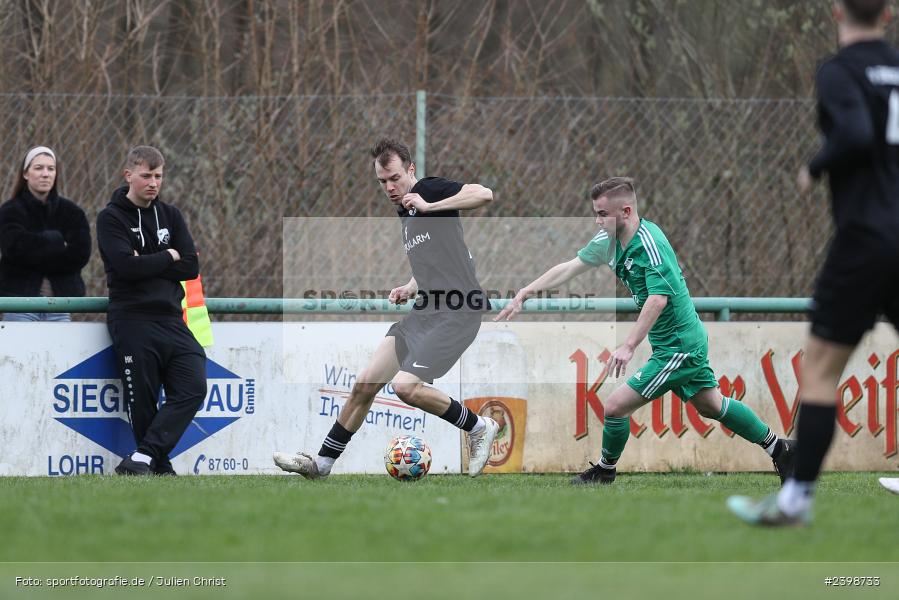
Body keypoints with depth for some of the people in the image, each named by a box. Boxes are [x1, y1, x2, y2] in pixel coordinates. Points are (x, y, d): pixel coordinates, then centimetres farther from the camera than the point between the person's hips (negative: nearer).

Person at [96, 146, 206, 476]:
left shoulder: (170, 216, 16)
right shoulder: (111, 218, 0)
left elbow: (191, 267, 4)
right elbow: (127, 266, -16)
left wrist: (148, 265, -8)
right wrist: (169, 257, -4)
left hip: (171, 319, 5)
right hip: (133, 321, -5)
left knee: (193, 387, -11)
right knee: (143, 400, -5)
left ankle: (144, 457, -15)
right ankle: (160, 468, 4)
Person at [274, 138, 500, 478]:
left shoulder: (431, 190, -6)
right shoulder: (404, 214, 20)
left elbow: (484, 194, -23)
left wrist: (429, 206, -20)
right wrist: (411, 289, 14)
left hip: (456, 313, -9)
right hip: (425, 310, 9)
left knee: (405, 386, -22)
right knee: (365, 384, 3)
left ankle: (479, 427, -1)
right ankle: (322, 463, 12)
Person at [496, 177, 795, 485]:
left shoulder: (650, 244, -25)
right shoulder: (610, 240, 2)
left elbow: (658, 299, -34)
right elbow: (569, 268, 8)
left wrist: (628, 347, -39)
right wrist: (524, 293, 2)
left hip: (677, 348, -10)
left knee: (615, 406, -6)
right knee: (712, 405, 24)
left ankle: (604, 471, 16)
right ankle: (779, 448, 35)